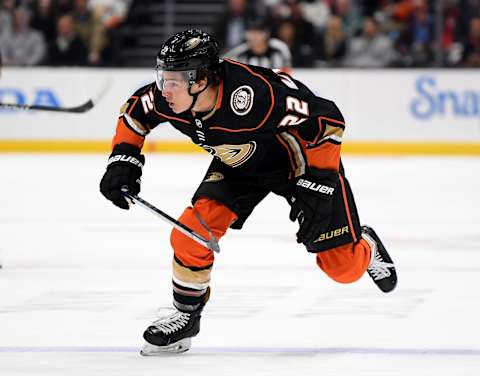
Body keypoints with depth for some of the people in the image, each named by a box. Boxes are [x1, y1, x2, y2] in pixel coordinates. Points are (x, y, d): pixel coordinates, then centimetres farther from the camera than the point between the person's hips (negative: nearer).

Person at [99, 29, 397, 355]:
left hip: (303, 156, -5)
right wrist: (123, 160, -11)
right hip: (238, 163, 5)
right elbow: (136, 111, 0)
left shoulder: (257, 94, -42)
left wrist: (316, 189, -30)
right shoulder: (169, 99, -24)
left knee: (344, 267, -2)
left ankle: (366, 247, 34)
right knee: (192, 233, -16)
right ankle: (186, 316, 7)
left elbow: (326, 120, -33)